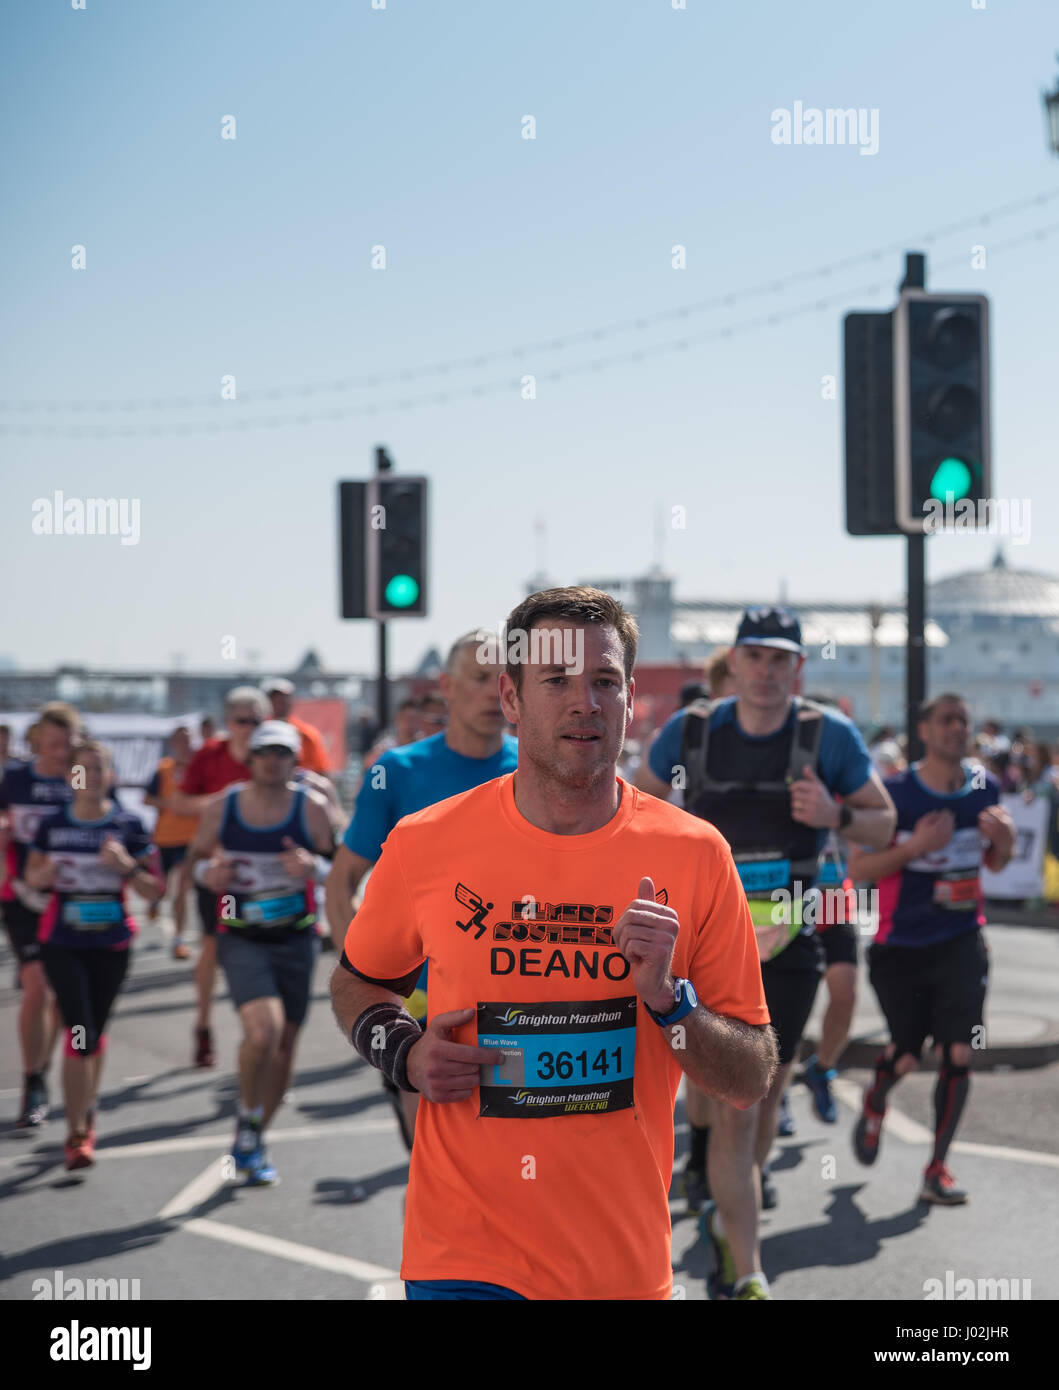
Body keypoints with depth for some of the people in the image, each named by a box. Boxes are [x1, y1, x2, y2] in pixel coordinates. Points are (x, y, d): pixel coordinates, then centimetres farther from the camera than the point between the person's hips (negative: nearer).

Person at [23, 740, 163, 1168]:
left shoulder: (128, 825, -2)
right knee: (80, 1033, -11)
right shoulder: (53, 825, -1)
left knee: (96, 1033, 13)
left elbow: (155, 890, -1)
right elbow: (31, 878, 11)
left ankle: (87, 1113, 35)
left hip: (112, 944, 1)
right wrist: (48, 871, -11)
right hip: (62, 943, -1)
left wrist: (127, 866, -19)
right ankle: (76, 1133, -4)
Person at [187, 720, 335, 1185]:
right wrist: (207, 872, -10)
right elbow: (197, 855, 13)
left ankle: (253, 1144, 31)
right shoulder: (221, 809, -2)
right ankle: (248, 1121, 3)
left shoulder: (311, 807, -5)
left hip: (295, 938, 2)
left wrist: (312, 865, -22)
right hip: (240, 939, -2)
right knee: (263, 1030, -24)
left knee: (284, 1044, 10)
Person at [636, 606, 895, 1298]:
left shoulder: (830, 734, -5)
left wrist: (836, 816, -18)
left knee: (766, 1095, 15)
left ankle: (731, 1217, 40)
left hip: (790, 942, 1)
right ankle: (748, 1275, -5)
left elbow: (885, 823, 2)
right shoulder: (692, 730, -2)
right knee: (734, 1104, -9)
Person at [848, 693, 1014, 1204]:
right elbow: (858, 868, -12)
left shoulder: (984, 787, 1)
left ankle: (937, 1169, 9)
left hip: (961, 941, 3)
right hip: (901, 944, -3)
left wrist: (1005, 839, -9)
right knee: (905, 1056, 6)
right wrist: (916, 845, -25)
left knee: (958, 1055, -7)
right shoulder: (894, 794, -13)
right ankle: (874, 1105, 43)